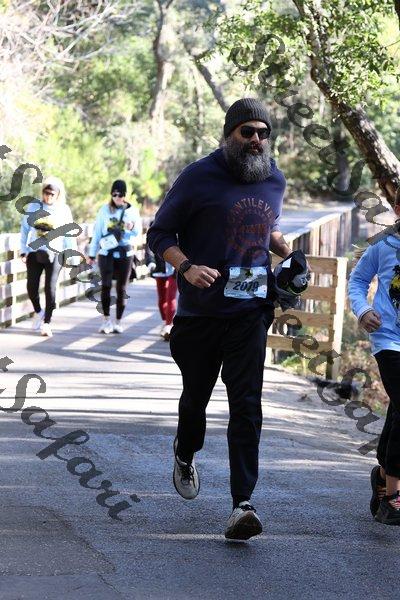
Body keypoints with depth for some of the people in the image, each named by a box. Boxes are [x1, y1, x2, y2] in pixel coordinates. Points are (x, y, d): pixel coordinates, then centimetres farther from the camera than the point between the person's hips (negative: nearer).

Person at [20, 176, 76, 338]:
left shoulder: (64, 209, 2)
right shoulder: (34, 206, 3)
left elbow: (69, 234, 5)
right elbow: (25, 228, 9)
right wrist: (23, 251, 5)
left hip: (54, 253, -1)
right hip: (34, 252, 1)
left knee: (50, 288, -8)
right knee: (31, 287, -1)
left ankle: (47, 322, 0)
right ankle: (38, 312, 27)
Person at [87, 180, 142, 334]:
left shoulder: (132, 211, 6)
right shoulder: (104, 210, 5)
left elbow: (138, 231, -2)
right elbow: (97, 232, 8)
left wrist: (133, 226, -26)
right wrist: (92, 254, 7)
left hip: (125, 253, 1)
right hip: (106, 252, -1)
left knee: (121, 288, 3)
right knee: (106, 285, -12)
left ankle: (118, 321, 10)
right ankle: (106, 319, -4)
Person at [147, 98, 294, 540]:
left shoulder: (275, 180, 7)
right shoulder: (199, 178, -8)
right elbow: (159, 234, -4)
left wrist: (286, 253, 7)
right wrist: (186, 267, -22)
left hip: (251, 310, 2)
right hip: (200, 311, -2)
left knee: (246, 405, -10)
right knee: (196, 396, 15)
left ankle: (242, 504, -14)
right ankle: (185, 456, 48)